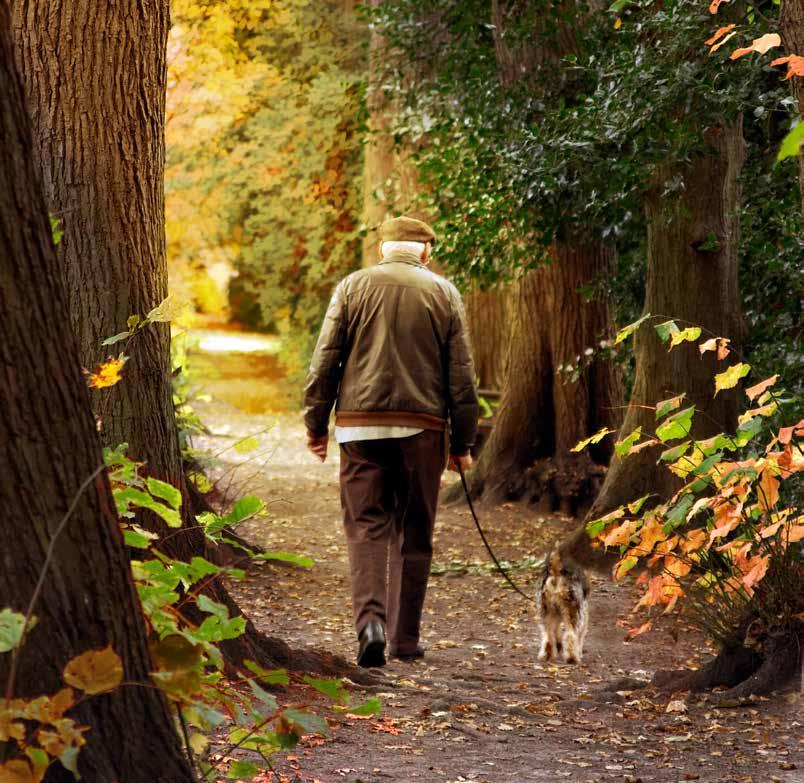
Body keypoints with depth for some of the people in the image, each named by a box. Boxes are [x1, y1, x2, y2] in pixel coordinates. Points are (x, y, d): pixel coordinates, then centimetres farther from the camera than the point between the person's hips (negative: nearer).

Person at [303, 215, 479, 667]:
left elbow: (325, 361, 2)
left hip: (361, 425, 0)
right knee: (414, 533, 8)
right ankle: (406, 638, 13)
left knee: (367, 526, 1)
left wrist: (317, 425, 9)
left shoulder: (353, 287, 5)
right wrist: (462, 443, 10)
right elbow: (461, 375, 5)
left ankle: (370, 619, -19)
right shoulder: (444, 293, 5)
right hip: (422, 427, 0)